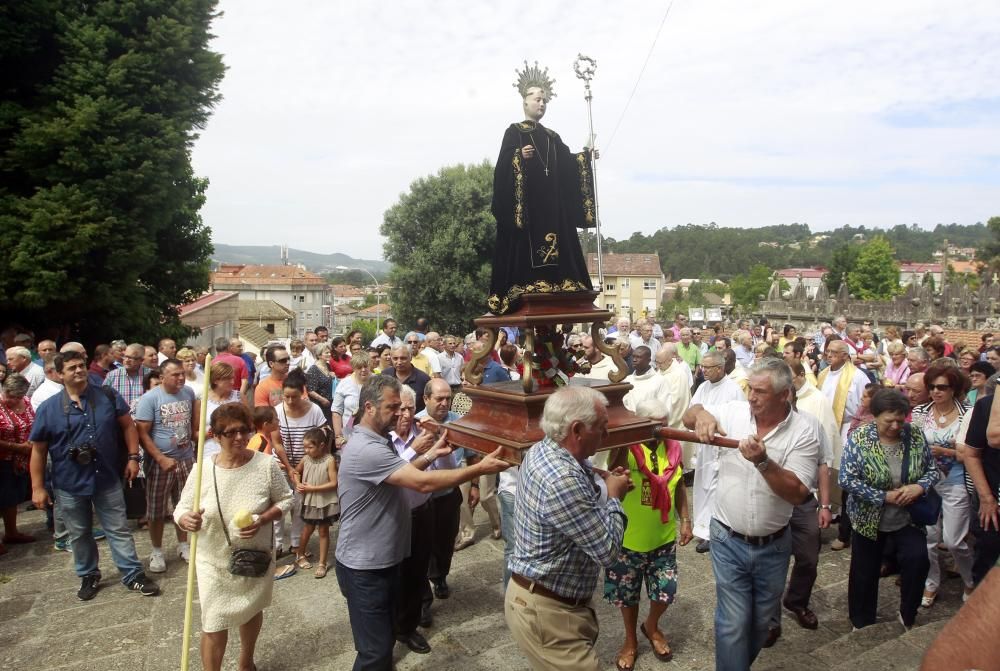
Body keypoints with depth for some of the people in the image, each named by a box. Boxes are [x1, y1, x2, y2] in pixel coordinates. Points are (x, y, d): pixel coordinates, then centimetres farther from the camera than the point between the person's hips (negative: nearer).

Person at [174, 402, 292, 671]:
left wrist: (263, 520, -23)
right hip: (214, 561, -1)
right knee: (214, 625, 4)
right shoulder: (203, 469, -16)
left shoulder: (266, 464, -17)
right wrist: (187, 520, -32)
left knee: (252, 611, 24)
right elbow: (181, 510, -9)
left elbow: (285, 499, -6)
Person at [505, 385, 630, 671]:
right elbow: (608, 550, -23)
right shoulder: (562, 480, -32)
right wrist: (614, 497, -8)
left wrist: (603, 483, 0)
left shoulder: (542, 450, -1)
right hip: (545, 610, -10)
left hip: (538, 595, 10)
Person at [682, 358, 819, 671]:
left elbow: (798, 493, -17)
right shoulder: (733, 412, -8)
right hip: (729, 540, -1)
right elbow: (689, 416, 4)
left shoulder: (803, 431, -12)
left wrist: (763, 461, -32)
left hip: (773, 545, 1)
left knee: (761, 621, 21)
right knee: (733, 623, -1)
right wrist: (701, 414, -20)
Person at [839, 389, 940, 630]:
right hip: (869, 519, -2)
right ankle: (862, 625, 32)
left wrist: (919, 487, -18)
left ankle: (907, 616, 13)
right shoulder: (859, 438, -16)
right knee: (865, 573, 10)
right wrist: (884, 497, -21)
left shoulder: (915, 435, -6)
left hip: (907, 519, 2)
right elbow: (847, 479, -19)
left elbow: (932, 470, 2)